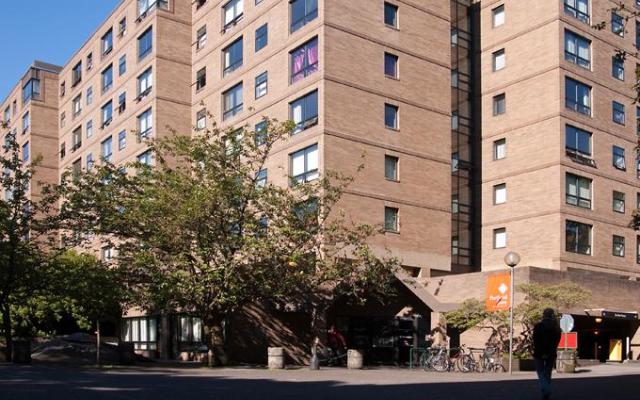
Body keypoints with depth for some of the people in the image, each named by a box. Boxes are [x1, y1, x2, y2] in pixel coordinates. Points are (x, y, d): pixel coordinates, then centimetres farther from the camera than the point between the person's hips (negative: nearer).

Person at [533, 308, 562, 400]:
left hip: (539, 353, -3)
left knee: (541, 373, 5)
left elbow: (535, 341, -11)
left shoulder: (538, 326, -8)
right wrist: (549, 353, -8)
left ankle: (546, 390, -17)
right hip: (551, 354, 3)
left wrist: (541, 353, -8)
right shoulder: (556, 327, 0)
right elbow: (557, 341, -5)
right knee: (548, 373, 14)